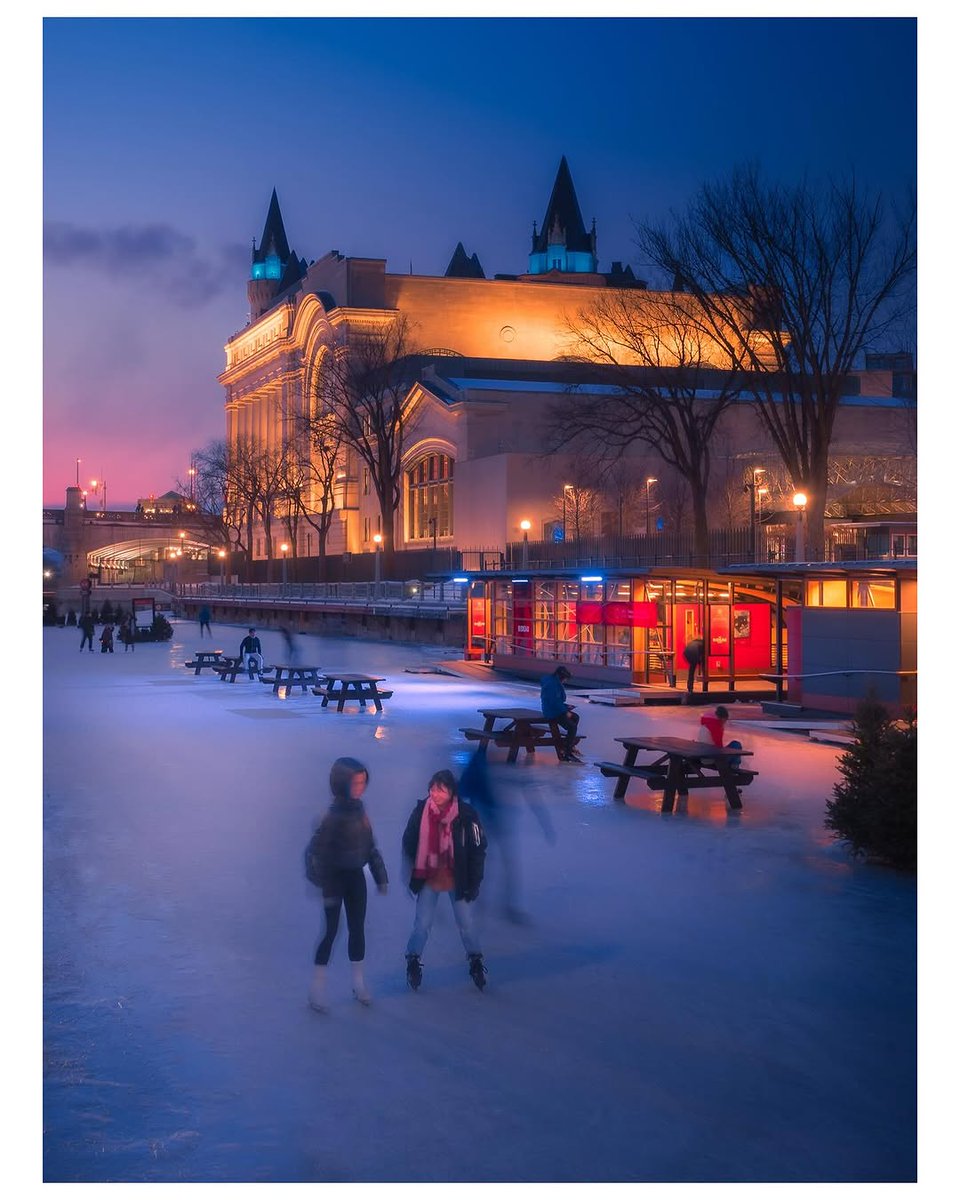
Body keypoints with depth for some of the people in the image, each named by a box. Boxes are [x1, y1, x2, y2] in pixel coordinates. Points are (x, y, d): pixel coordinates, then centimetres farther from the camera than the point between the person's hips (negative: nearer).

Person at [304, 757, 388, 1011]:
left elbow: (369, 844, 10)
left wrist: (380, 876, 11)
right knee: (331, 929, -2)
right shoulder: (335, 814, -20)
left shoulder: (359, 808, 2)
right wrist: (326, 888, -19)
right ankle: (317, 988, 8)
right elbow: (317, 850, -20)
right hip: (337, 877, -7)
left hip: (356, 876, 7)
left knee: (357, 928, 12)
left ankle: (359, 983, 23)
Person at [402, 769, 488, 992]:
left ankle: (475, 961, 27)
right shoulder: (421, 811, -10)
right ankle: (413, 961, 23)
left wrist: (473, 882, -8)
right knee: (422, 922, 4)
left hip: (457, 879, -1)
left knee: (466, 922, 9)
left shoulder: (466, 814, -16)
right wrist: (414, 874, 3)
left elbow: (478, 849, -9)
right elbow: (409, 843, 2)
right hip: (429, 879, 1)